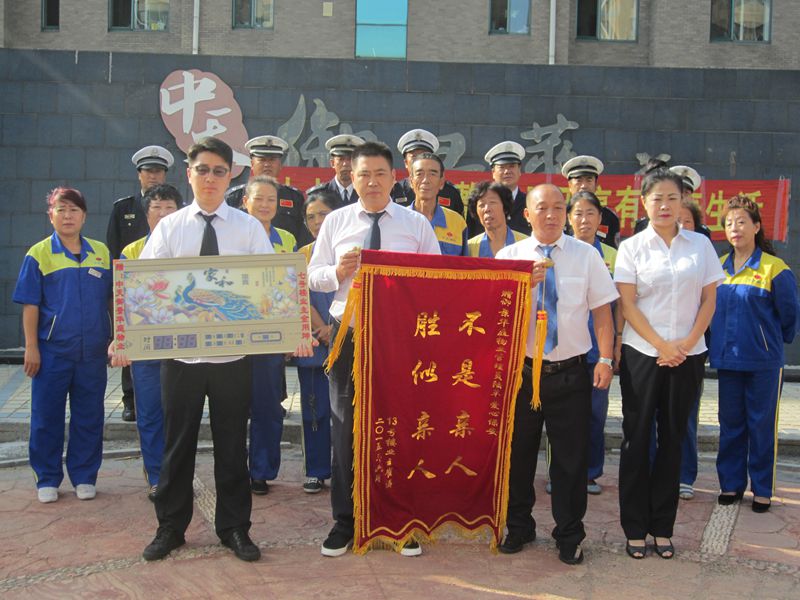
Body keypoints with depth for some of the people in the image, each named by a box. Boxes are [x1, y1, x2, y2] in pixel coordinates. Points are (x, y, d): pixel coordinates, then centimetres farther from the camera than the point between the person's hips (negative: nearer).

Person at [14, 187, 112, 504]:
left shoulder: (101, 252, 5)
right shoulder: (38, 254, -2)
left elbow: (113, 299, 11)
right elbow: (30, 305, -2)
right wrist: (31, 347, -6)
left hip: (92, 350, 2)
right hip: (52, 351, -2)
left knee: (89, 417, 9)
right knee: (47, 417, 7)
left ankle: (84, 477, 21)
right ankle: (47, 479, 20)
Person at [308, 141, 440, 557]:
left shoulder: (417, 224, 6)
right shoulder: (335, 222, 8)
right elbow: (313, 276, 8)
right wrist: (338, 272, -13)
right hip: (348, 335, 1)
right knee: (345, 427, 6)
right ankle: (344, 522, 20)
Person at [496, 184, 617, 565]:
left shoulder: (586, 256, 2)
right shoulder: (508, 256, 2)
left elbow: (602, 311, 0)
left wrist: (606, 359, -9)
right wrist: (525, 283, -20)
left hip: (571, 372, 0)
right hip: (521, 369, 1)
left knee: (572, 457, 5)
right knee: (518, 452, 12)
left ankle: (569, 536, 22)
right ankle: (519, 527, 30)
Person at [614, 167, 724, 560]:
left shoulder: (700, 245, 5)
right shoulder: (631, 247, 0)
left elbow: (709, 300, 5)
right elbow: (627, 305, -4)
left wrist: (686, 343, -8)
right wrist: (662, 346, -11)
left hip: (687, 355, 2)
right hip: (642, 354, -2)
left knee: (673, 438, 7)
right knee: (637, 438, 3)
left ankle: (662, 526, 17)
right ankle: (635, 528, 12)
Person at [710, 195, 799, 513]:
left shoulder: (774, 268, -9)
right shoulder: (718, 267, 5)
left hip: (764, 361, -4)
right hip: (727, 359, 4)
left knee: (762, 425, 4)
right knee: (730, 424, 11)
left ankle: (762, 490, 15)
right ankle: (731, 484, 22)